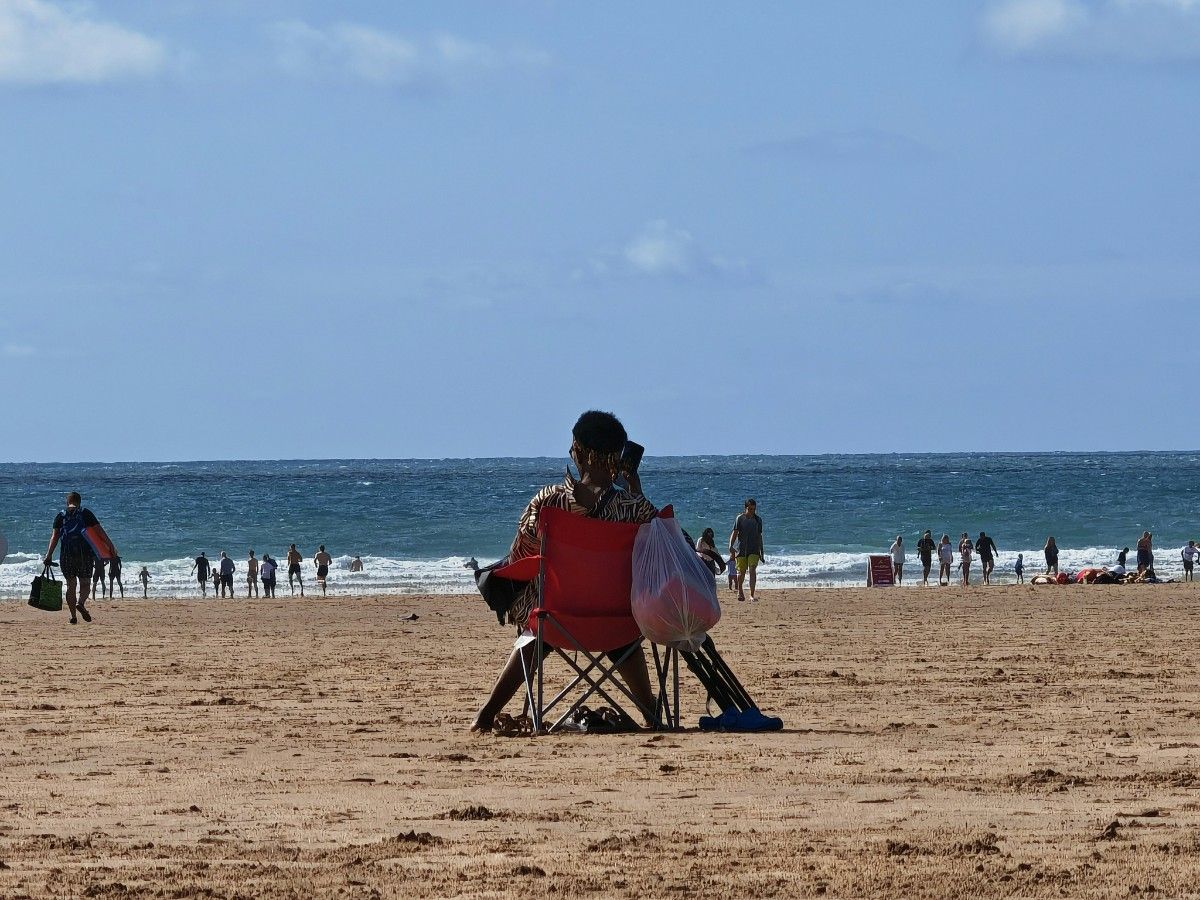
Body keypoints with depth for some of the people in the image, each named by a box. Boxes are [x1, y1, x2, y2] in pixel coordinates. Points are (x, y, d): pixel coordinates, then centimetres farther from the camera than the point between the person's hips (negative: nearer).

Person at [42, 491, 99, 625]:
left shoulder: (61, 516, 7)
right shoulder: (86, 513, 4)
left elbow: (55, 536, -2)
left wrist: (49, 555, -6)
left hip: (66, 554, 1)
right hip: (85, 553, -1)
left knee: (71, 585, 10)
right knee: (85, 583, 7)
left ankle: (73, 615, 4)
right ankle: (81, 603, -23)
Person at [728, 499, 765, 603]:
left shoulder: (758, 520, 8)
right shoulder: (740, 519, 1)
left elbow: (759, 537, 15)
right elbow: (735, 533, -4)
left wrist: (762, 554, 17)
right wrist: (731, 545, -21)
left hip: (754, 550, 1)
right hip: (742, 550, -1)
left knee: (752, 570, -15)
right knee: (741, 572, 6)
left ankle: (752, 596, -16)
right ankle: (740, 592, 32)